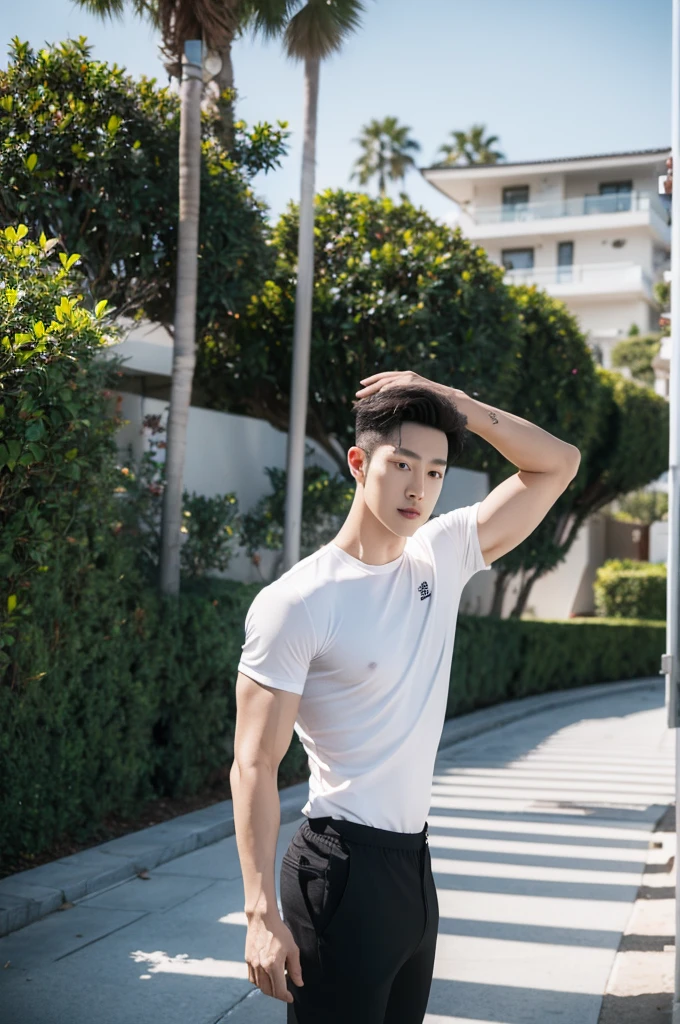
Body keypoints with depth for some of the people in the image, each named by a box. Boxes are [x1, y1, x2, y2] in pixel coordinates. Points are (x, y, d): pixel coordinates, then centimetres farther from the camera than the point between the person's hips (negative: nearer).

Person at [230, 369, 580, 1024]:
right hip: (343, 871, -7)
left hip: (415, 866, 7)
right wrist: (262, 913, -21)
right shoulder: (295, 602, -14)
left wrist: (457, 404, -2)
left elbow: (558, 464, 11)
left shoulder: (442, 557, 5)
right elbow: (254, 764, -15)